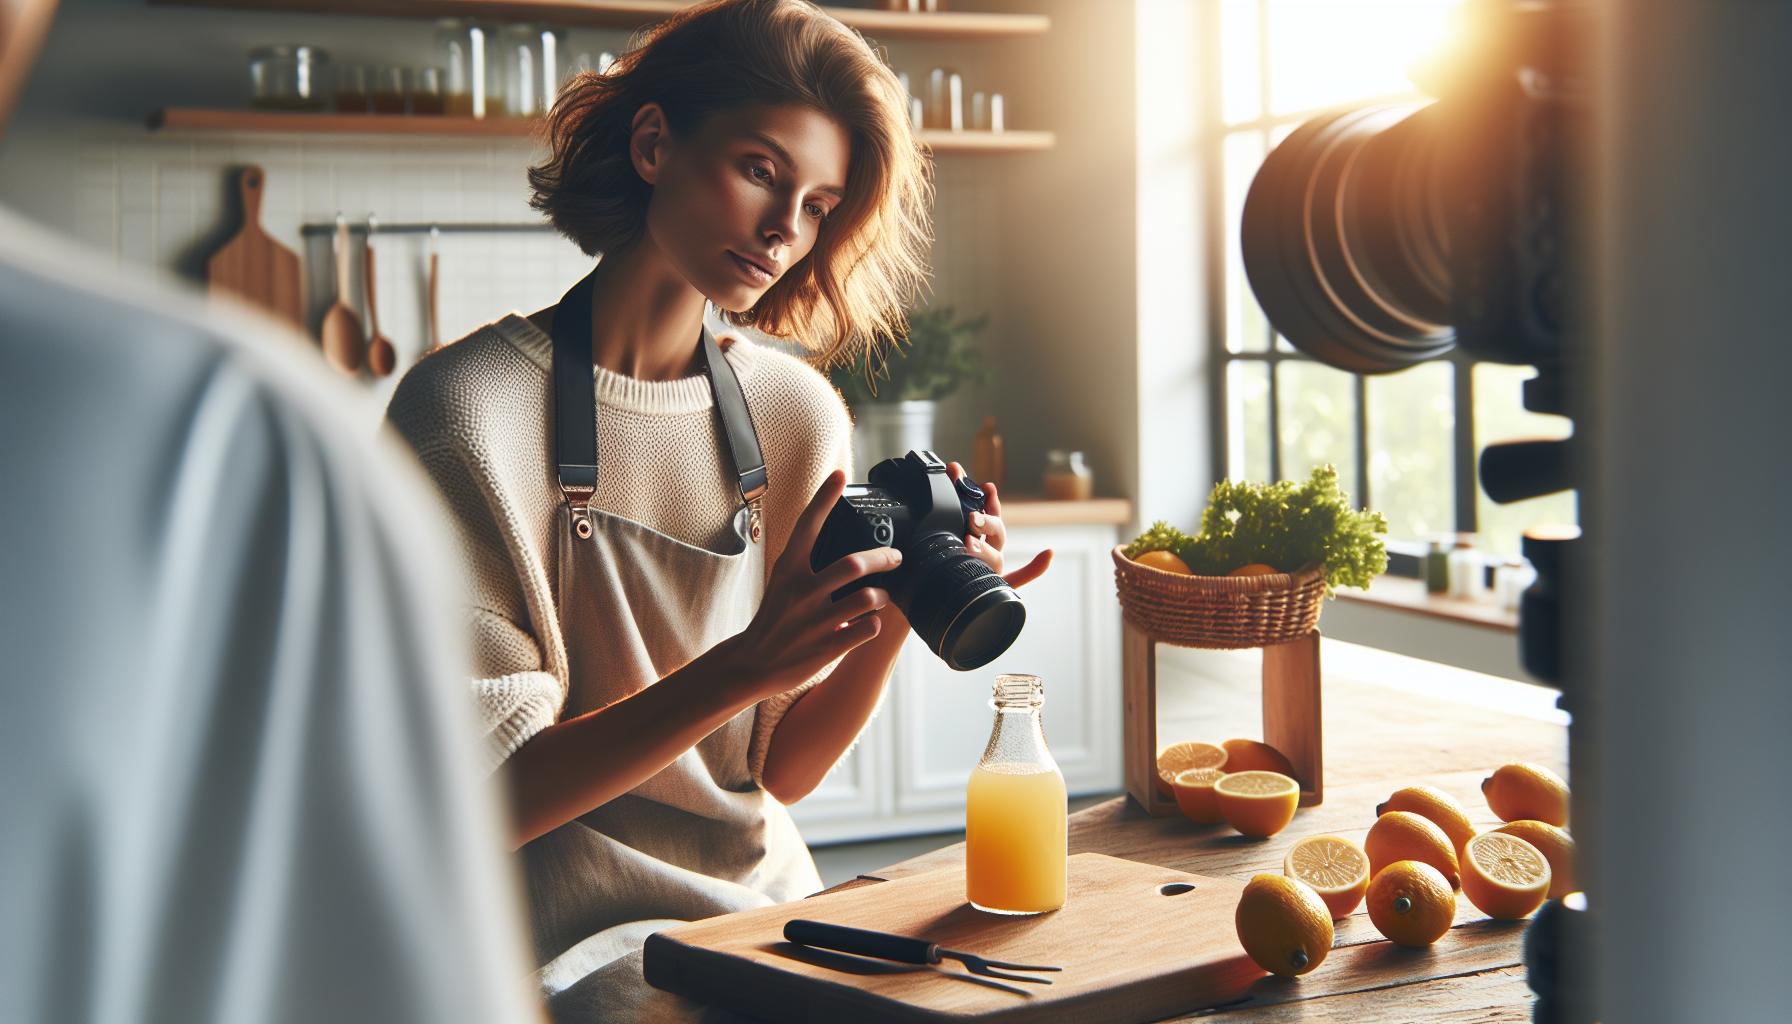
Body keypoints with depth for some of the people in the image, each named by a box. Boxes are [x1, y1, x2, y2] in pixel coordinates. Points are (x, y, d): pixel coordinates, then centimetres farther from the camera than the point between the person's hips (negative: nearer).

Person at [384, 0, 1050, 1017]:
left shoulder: (797, 416, 5)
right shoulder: (468, 409, -11)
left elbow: (778, 773, 7)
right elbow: (479, 800, -15)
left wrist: (892, 625, -11)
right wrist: (747, 664, -25)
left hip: (770, 915, 5)